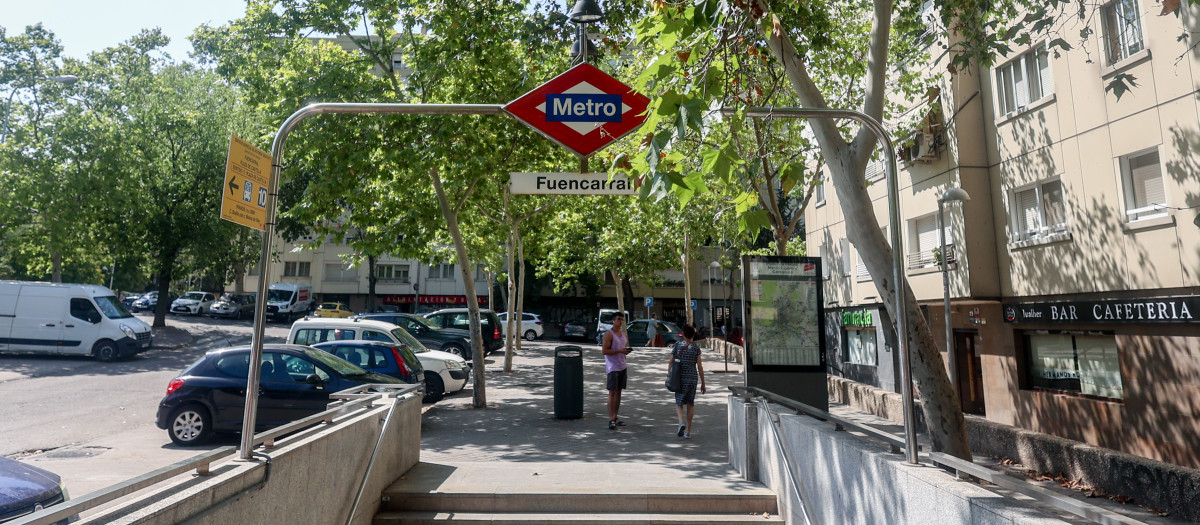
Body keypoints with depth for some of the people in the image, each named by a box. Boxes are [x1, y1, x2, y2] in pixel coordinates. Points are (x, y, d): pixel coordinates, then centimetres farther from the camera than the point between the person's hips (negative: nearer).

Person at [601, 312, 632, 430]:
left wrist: (627, 351, 2)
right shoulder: (609, 334, -9)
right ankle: (611, 419, -8)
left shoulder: (624, 334, 15)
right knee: (612, 392, -9)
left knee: (618, 392, 10)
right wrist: (620, 351, -22)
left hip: (622, 367, 8)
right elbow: (604, 351, -17)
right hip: (612, 367, -8)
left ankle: (615, 417, 17)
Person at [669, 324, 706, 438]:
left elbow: (671, 363, 1)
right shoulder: (696, 348, -3)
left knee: (679, 403, 11)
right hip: (693, 378, 0)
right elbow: (700, 367, -3)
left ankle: (682, 423, -16)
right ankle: (688, 431, 13)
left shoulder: (677, 346, -1)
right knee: (690, 404, 13)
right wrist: (703, 384, 4)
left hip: (680, 378, 0)